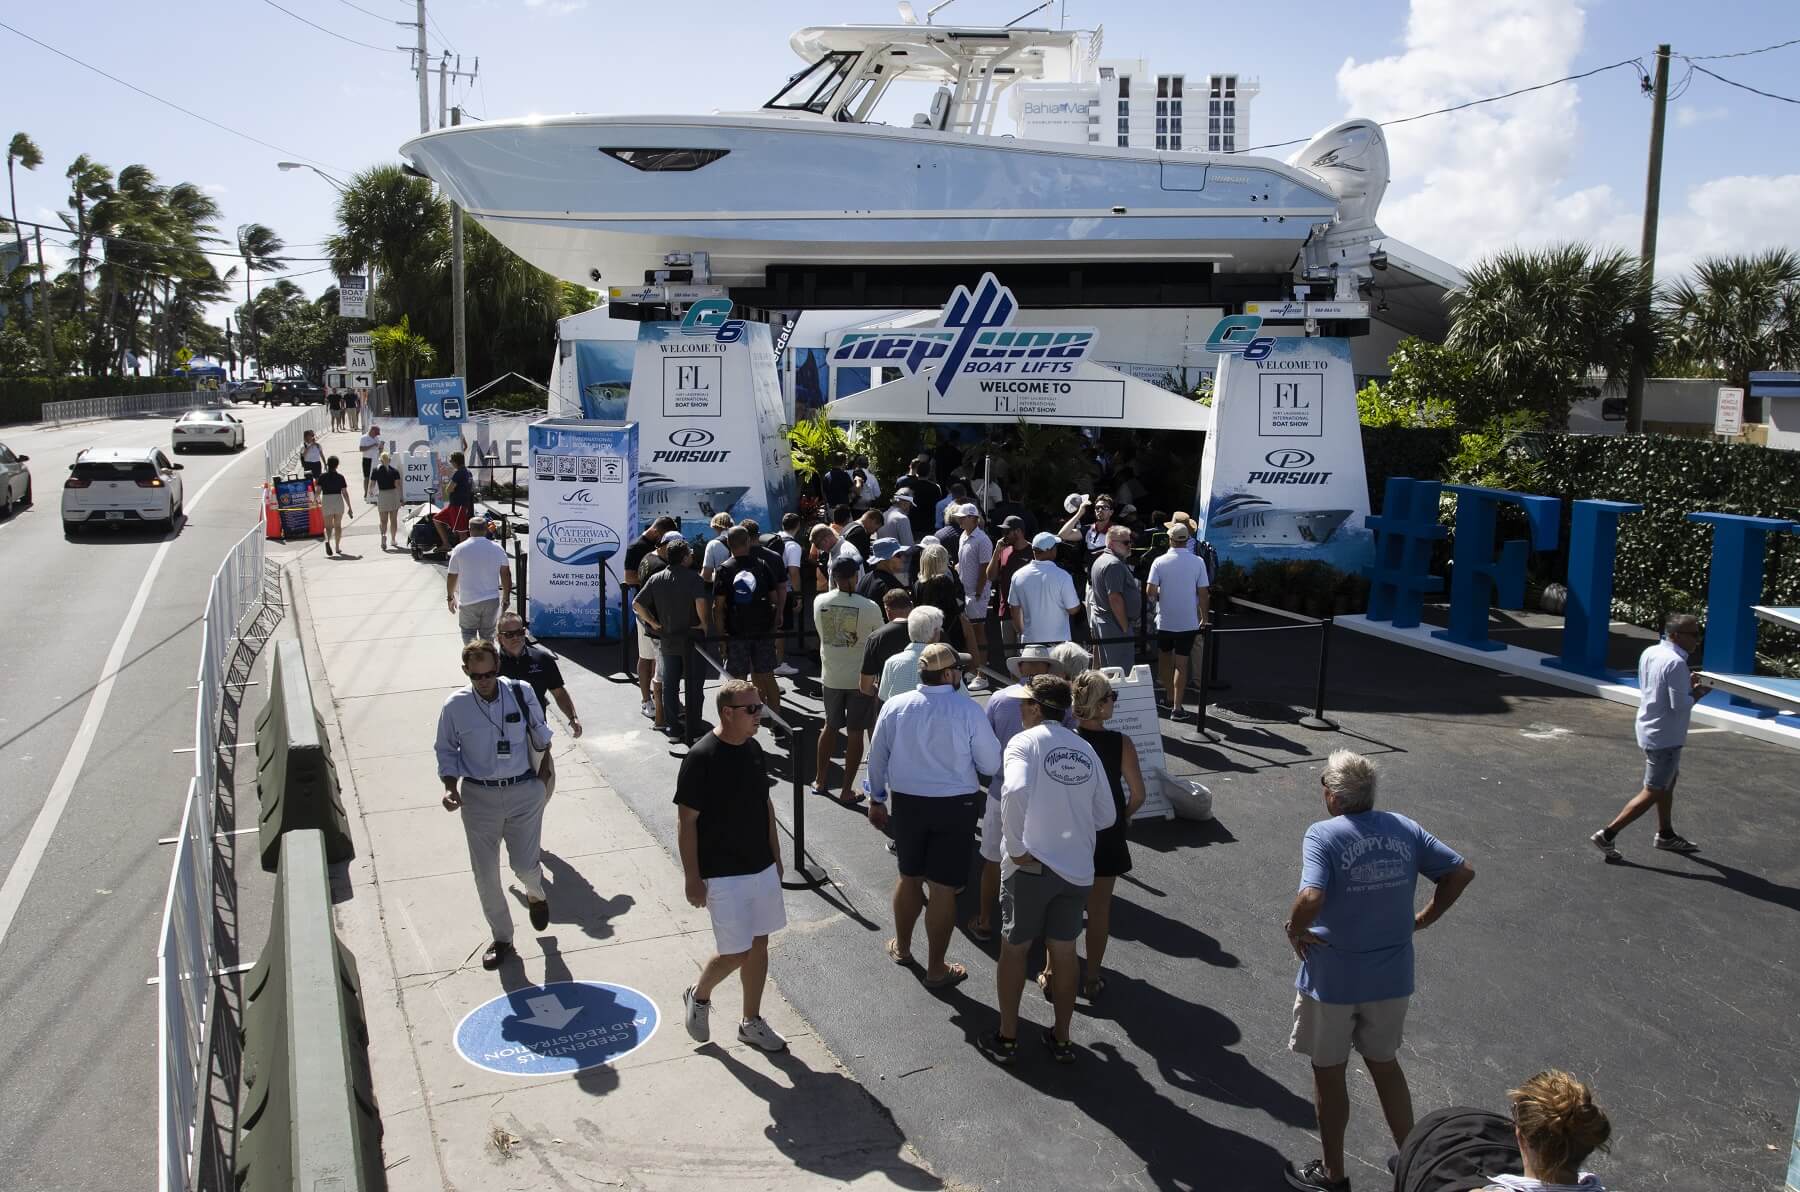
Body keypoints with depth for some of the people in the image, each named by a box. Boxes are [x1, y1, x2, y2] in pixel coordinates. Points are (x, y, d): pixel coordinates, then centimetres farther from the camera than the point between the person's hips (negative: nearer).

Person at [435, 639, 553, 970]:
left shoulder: (521, 694, -7)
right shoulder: (455, 707, -7)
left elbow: (540, 734, 8)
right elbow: (446, 752, 4)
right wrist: (450, 787, -8)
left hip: (523, 791, -1)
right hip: (479, 797, 1)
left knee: (525, 866, -2)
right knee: (485, 874, 6)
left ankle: (536, 893, 38)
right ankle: (501, 939, 26)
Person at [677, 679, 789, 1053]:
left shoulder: (753, 748, 2)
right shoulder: (701, 758, -19)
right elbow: (688, 821, -15)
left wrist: (775, 856, 16)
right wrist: (693, 878, -14)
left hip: (761, 868, 7)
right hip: (723, 875, -7)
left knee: (759, 945, 13)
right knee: (735, 953, -2)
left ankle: (751, 1022, 28)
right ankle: (698, 995, 27)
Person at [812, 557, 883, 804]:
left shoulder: (819, 601, -8)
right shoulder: (869, 607, -17)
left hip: (831, 676, 3)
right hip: (861, 677, -3)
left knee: (830, 726, 21)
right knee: (855, 733, 7)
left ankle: (820, 781, 32)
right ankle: (847, 791, 12)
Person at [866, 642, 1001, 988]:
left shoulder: (894, 706, -7)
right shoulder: (968, 710, -16)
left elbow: (877, 758, 4)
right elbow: (991, 764, -8)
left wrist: (877, 799, 18)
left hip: (906, 803, 3)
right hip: (955, 806, -3)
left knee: (909, 877, 22)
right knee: (944, 888, 7)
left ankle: (902, 947, 41)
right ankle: (936, 969, 18)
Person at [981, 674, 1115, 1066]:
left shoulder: (1025, 742, -9)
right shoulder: (1086, 750, 8)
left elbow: (1015, 790, -28)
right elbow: (1105, 816, 11)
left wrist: (1016, 848, -20)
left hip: (1031, 867, -4)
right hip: (1077, 868, 5)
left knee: (1014, 949, 11)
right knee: (1064, 951, 16)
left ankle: (1007, 1038, 20)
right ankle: (1061, 1040, 26)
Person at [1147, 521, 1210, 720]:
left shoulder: (1159, 561, -9)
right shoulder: (1197, 562, -8)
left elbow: (1150, 591, -12)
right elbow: (1203, 594, -5)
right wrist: (1205, 618, 7)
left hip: (1164, 620, 1)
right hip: (1188, 622, -1)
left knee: (1165, 658, 21)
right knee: (1181, 664, 3)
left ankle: (1169, 697, 33)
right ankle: (1176, 707, 1)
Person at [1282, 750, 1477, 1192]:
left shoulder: (1323, 835, -20)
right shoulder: (1405, 829, -3)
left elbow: (1311, 898, -33)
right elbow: (1462, 871, 2)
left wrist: (1294, 931, -14)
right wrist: (1424, 918, 8)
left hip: (1332, 980, -5)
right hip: (1392, 977, 5)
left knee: (1328, 1073, 15)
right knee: (1384, 1064, 26)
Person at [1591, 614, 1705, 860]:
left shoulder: (1649, 653, 4)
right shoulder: (1676, 663, -23)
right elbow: (1679, 705, -24)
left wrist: (1687, 685, 6)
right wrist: (1695, 694, -6)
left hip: (1649, 728, 9)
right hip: (1665, 737, -9)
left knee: (1668, 783, 25)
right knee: (1653, 792, -1)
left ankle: (1666, 834, 40)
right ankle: (1608, 834, -2)